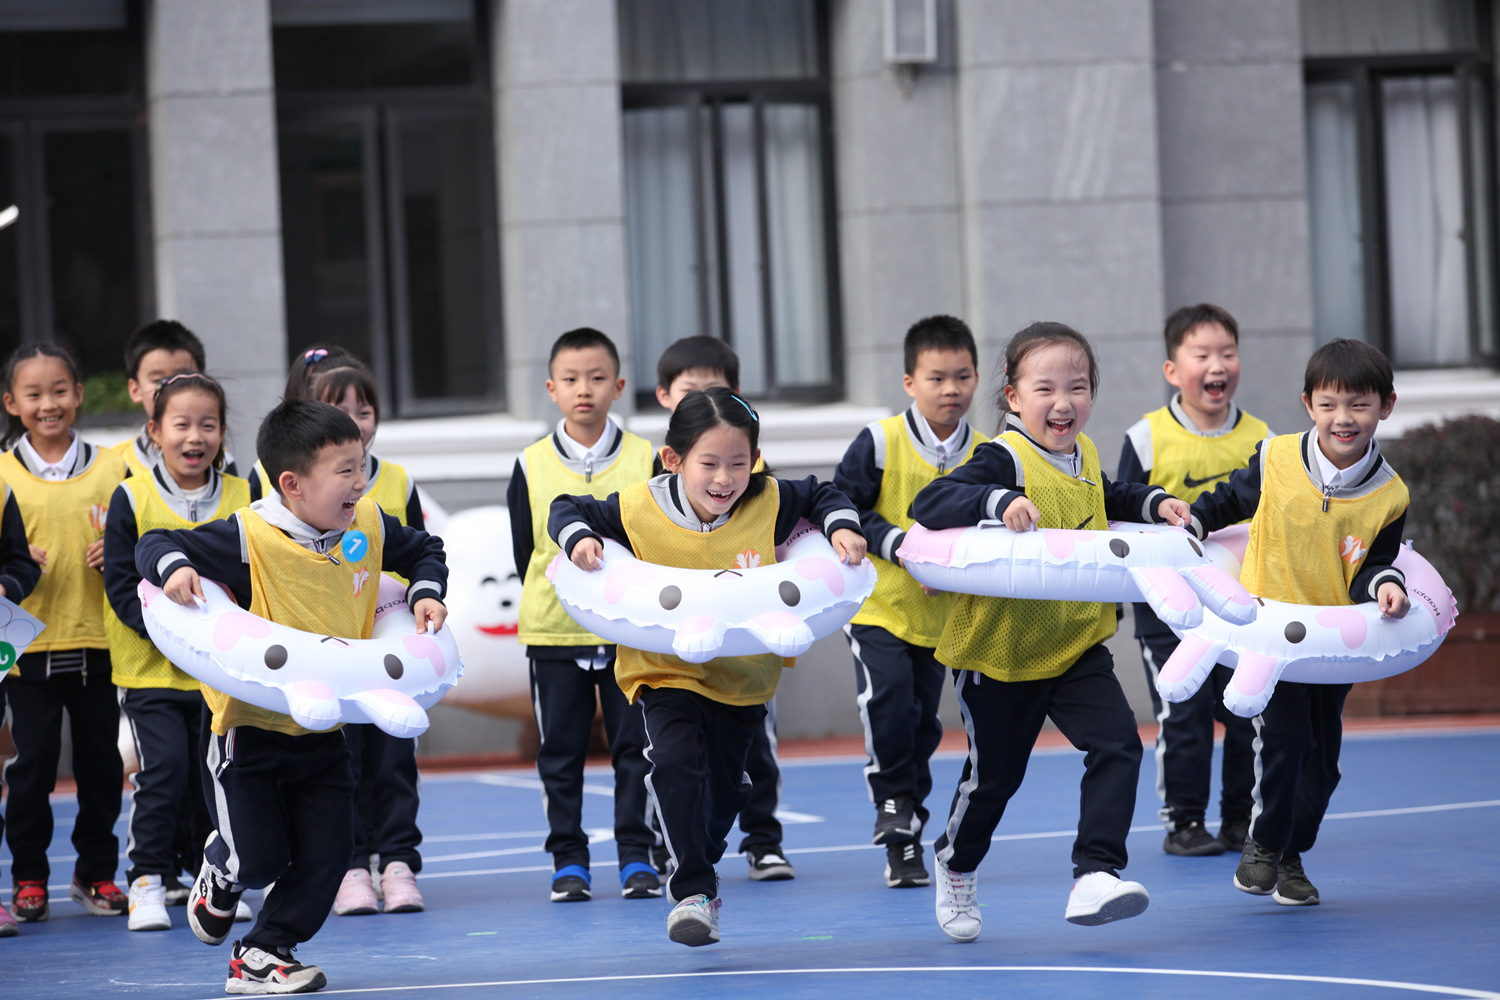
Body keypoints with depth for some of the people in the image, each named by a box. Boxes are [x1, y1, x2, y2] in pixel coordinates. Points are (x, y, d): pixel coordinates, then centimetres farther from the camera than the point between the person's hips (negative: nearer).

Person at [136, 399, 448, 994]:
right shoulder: (250, 539, -22)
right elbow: (154, 545, -18)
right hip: (248, 724, -5)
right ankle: (221, 874, 34)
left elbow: (423, 550, 16)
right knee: (259, 858, -3)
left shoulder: (369, 526, -4)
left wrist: (427, 593, -2)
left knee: (324, 857, 1)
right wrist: (173, 566, -40)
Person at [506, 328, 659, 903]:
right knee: (560, 753, 5)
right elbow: (523, 550, 8)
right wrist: (545, 606, 5)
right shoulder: (532, 467, 2)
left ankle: (636, 857, 11)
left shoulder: (644, 460, 1)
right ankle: (568, 861, 13)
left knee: (634, 747, 3)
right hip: (554, 633, 1)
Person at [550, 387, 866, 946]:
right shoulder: (638, 510, -18)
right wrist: (578, 537, -23)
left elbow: (821, 496, 4)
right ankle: (692, 892, -17)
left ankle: (695, 868, 47)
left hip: (744, 673, 3)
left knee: (724, 788, 16)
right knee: (676, 764, -26)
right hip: (666, 668, -3)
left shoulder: (768, 504, -15)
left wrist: (842, 527, -13)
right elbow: (567, 510, -4)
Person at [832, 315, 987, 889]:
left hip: (940, 614, 4)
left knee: (922, 725, 8)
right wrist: (900, 544, -20)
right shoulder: (881, 443, -11)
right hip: (877, 604, -4)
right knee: (888, 696, -25)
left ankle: (904, 843, 20)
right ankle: (893, 804, -3)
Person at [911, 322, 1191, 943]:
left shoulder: (1082, 455, 5)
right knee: (994, 772, 9)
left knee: (1117, 745, -14)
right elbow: (929, 504, -35)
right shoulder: (1006, 458, -20)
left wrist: (1154, 503, 14)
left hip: (1076, 645, 6)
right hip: (1000, 651, -6)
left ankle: (1095, 875, -15)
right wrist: (1000, 501, -50)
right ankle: (956, 868, 37)